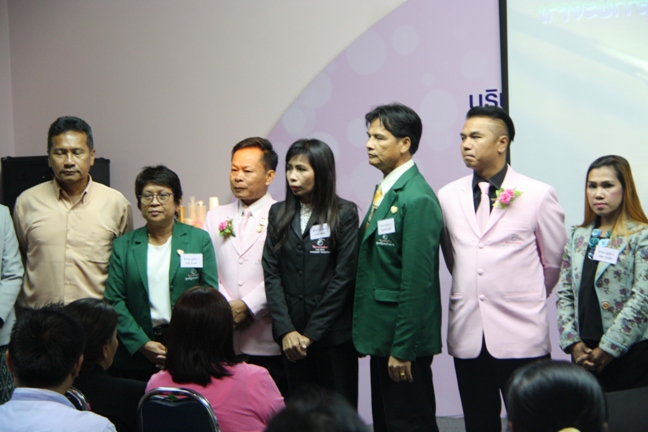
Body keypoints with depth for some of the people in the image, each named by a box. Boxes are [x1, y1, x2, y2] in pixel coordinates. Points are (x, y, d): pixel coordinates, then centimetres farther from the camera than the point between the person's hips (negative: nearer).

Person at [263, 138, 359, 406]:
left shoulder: (344, 213, -2)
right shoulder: (279, 214, 9)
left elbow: (343, 277, -7)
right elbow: (271, 274, 3)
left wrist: (312, 333, -10)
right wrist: (286, 330, -8)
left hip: (333, 334, -3)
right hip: (292, 338, 3)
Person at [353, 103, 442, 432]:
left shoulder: (417, 199, -17)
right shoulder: (385, 191, 13)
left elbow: (417, 281, -21)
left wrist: (402, 349, -21)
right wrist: (378, 339, 12)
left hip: (403, 341, -9)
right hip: (382, 335, 9)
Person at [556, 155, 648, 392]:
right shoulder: (579, 236, 12)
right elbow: (564, 293, 10)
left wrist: (608, 348, -13)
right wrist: (573, 343, -2)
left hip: (629, 353, -5)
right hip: (585, 353, 5)